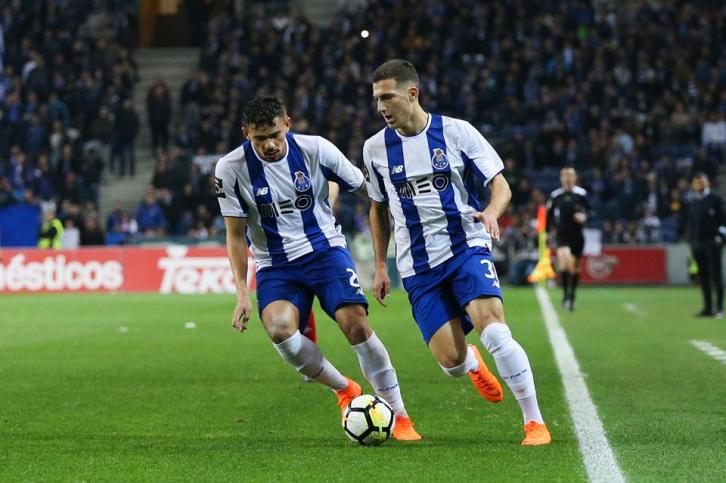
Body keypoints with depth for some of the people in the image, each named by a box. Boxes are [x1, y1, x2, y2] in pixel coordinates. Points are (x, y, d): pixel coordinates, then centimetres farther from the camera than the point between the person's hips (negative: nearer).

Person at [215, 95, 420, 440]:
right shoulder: (231, 169, -10)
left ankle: (399, 417, -6)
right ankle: (344, 389, -3)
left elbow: (365, 187, 3)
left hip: (325, 250, 0)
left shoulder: (316, 149, -10)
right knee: (279, 328, -28)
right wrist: (242, 294, -8)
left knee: (356, 324, -20)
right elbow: (235, 234, -2)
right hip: (274, 265, 0)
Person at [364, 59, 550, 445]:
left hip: (467, 248, -2)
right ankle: (474, 365, 33)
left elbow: (500, 185, -1)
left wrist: (491, 212, -23)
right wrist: (380, 266, 14)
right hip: (417, 267, 2)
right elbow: (378, 208, 18)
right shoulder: (375, 148, 5)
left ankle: (534, 422, -14)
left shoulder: (457, 132, -4)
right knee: (451, 362, -8)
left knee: (493, 329, -25)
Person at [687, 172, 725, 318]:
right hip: (697, 243, 6)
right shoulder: (693, 202, 15)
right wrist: (690, 239, 13)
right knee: (703, 276, 6)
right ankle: (707, 308, 10)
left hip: (712, 242, -6)